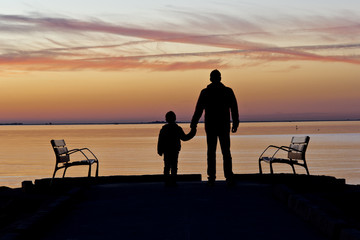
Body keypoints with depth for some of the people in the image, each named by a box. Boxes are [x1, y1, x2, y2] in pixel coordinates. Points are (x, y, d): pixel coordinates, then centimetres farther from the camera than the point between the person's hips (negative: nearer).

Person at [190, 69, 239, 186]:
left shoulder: (205, 92, -2)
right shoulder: (228, 91, 0)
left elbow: (198, 110, 1)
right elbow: (234, 109, 3)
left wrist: (193, 124, 11)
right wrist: (235, 124, 12)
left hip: (210, 126, 0)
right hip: (224, 127, 0)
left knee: (211, 152, 4)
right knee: (226, 152, 4)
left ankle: (211, 178, 1)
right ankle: (229, 177, -2)